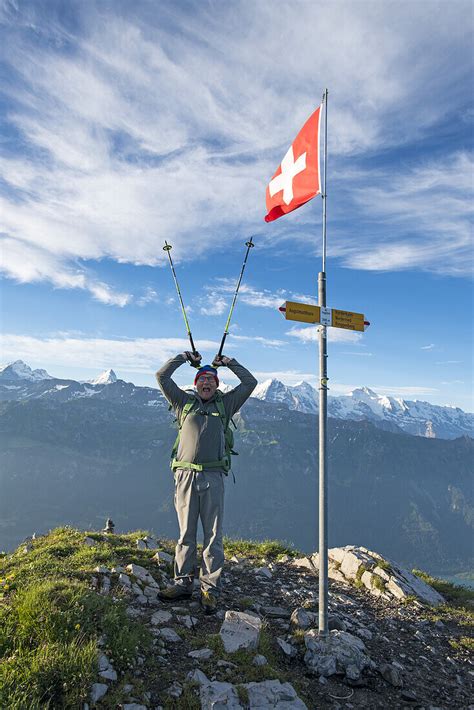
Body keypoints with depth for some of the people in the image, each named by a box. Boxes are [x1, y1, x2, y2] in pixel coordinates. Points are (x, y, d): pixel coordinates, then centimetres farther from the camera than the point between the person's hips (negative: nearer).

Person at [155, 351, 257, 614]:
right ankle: (183, 584, 21)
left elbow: (250, 382, 15)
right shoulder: (184, 402, 14)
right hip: (185, 475, 0)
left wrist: (227, 361, 20)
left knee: (213, 535, 3)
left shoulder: (225, 405, 15)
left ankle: (210, 589, 14)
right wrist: (185, 357, 19)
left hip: (213, 477, 0)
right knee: (186, 534, 9)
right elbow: (162, 376, 13)